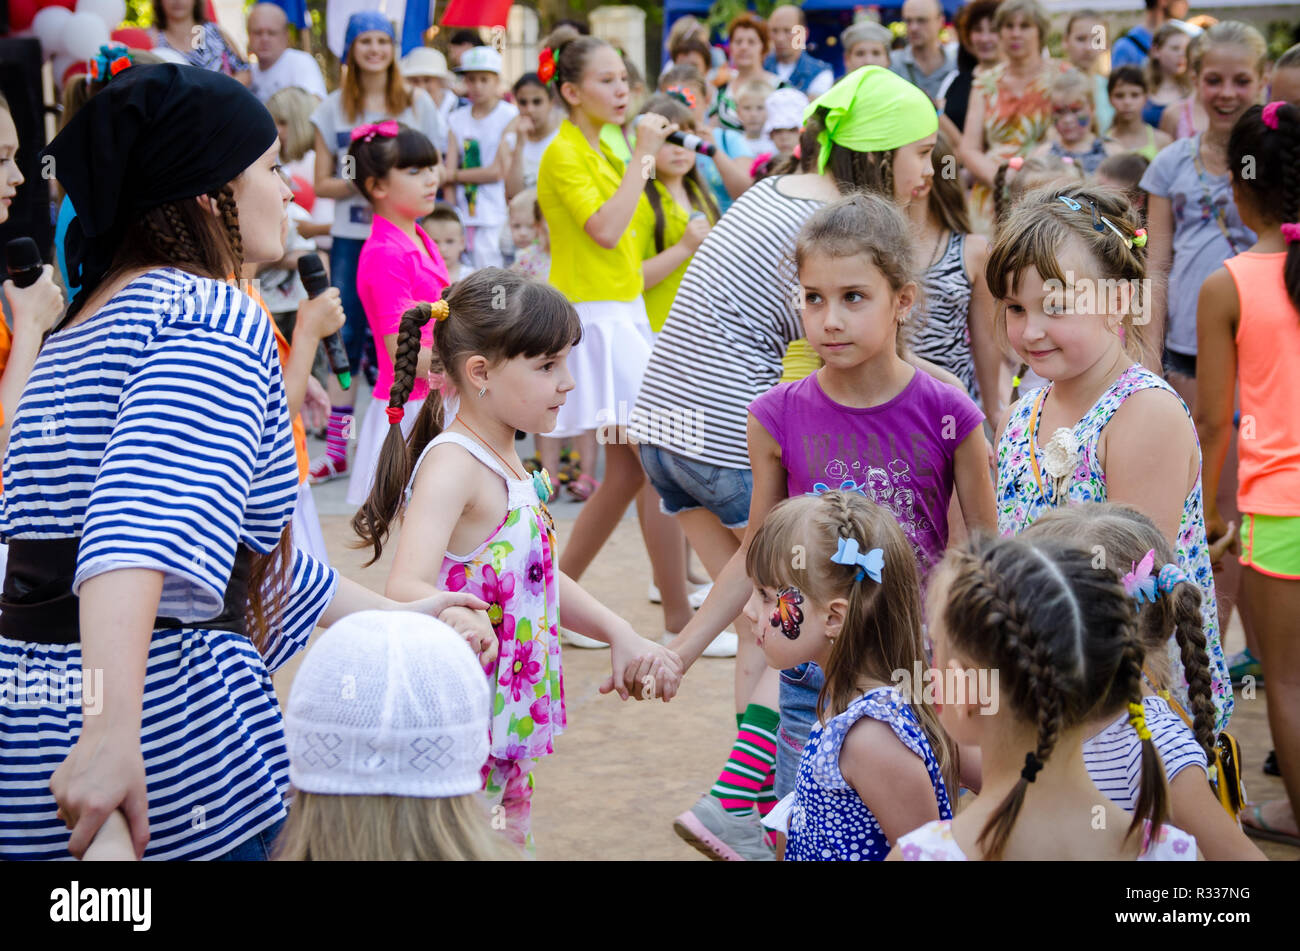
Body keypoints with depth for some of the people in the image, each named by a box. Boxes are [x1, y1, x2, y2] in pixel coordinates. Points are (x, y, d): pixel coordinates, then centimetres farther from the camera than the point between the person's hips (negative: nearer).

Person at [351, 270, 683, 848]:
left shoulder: (508, 465, 12)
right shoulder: (452, 465, -18)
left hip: (510, 730, 10)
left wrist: (620, 634, 14)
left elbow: (541, 579, 24)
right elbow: (405, 588, -33)